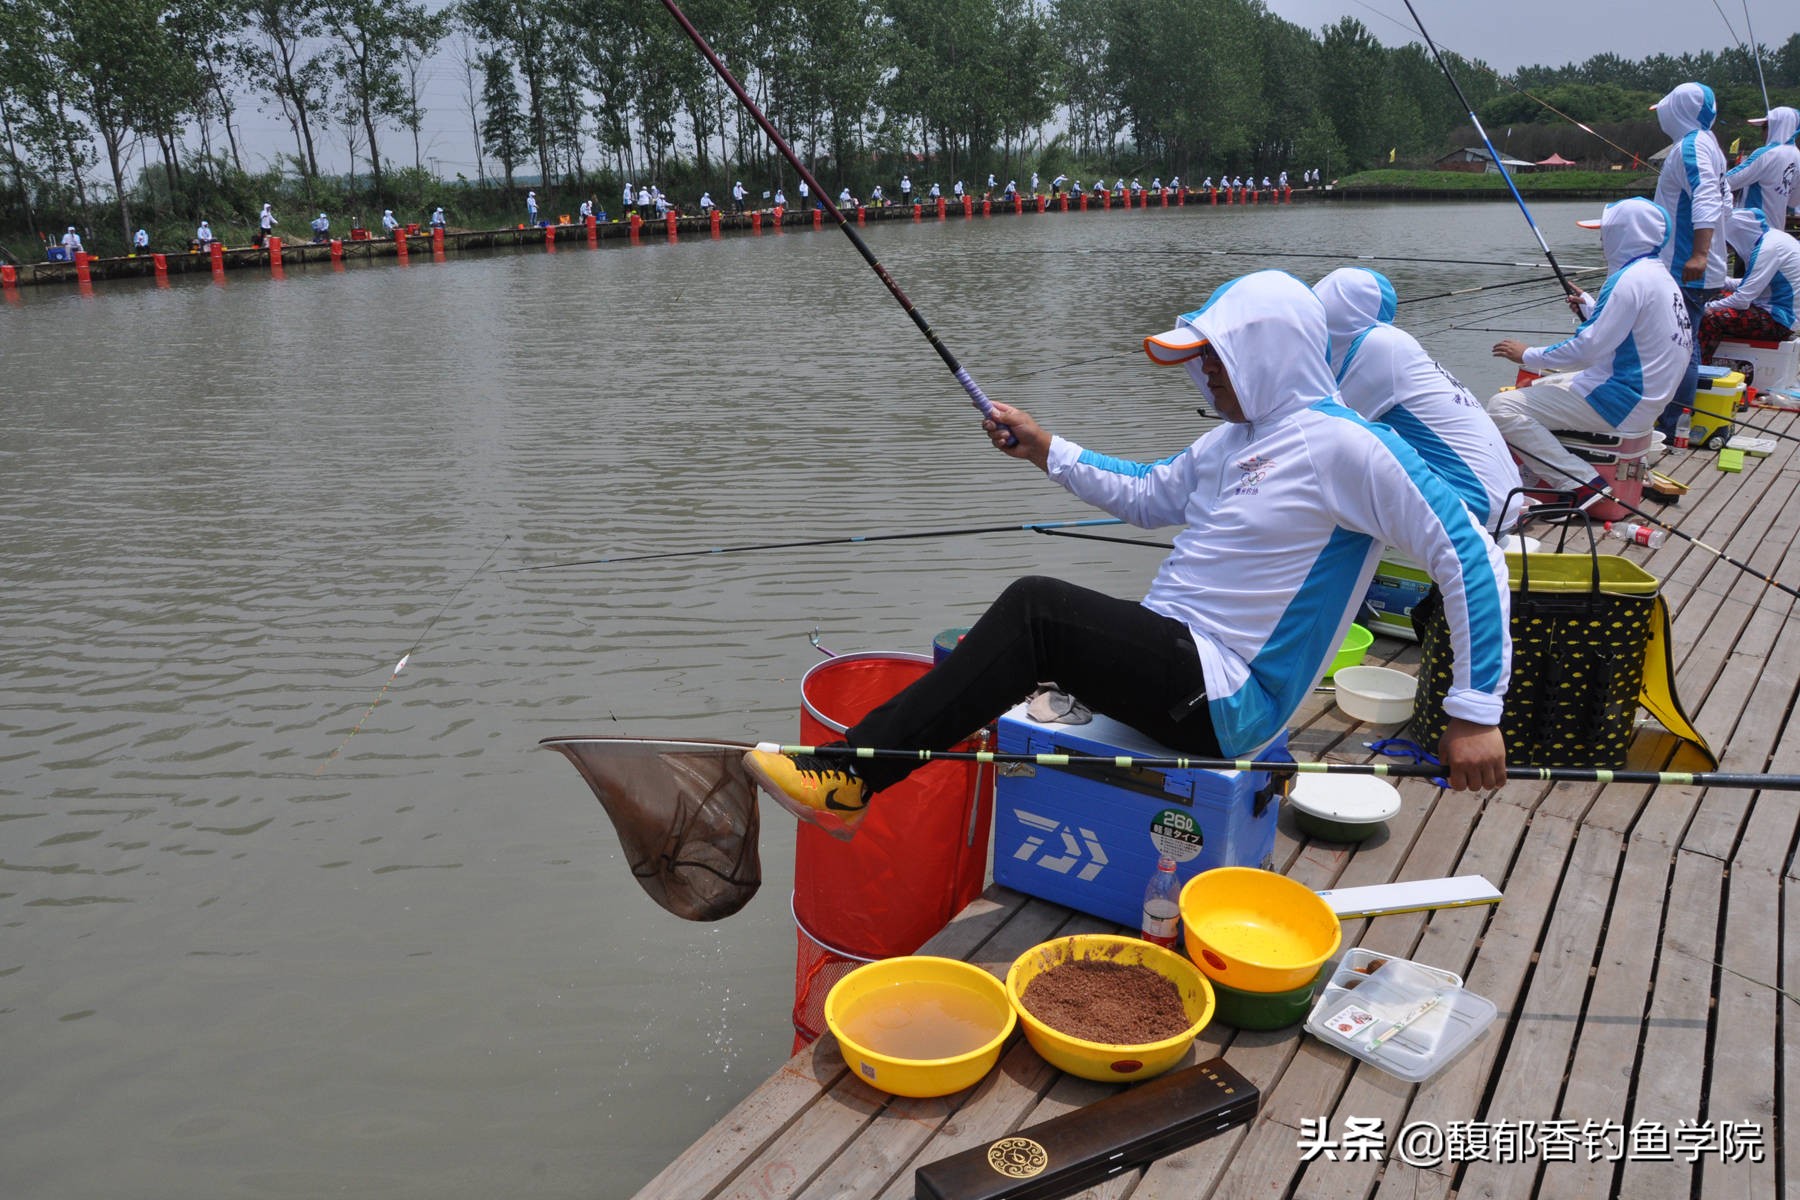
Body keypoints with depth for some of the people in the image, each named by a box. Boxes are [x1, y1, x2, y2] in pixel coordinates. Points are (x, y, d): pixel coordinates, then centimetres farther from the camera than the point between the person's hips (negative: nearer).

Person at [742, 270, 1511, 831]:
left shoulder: (1344, 446, -13)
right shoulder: (1234, 439, 15)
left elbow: (1471, 556, -14)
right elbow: (1146, 496, 27)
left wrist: (1477, 712, -15)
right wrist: (1046, 452, 16)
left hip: (1224, 699, -9)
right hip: (1170, 657, 10)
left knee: (1036, 607, -25)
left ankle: (851, 778, -23)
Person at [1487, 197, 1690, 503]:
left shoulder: (1630, 279, -19)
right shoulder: (1659, 275, 12)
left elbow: (1589, 348, -22)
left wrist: (1528, 355, -11)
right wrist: (1590, 308, 32)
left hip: (1621, 404, -11)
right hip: (1642, 396, 11)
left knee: (1501, 408, -17)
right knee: (1536, 386, 28)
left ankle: (1583, 485, -21)